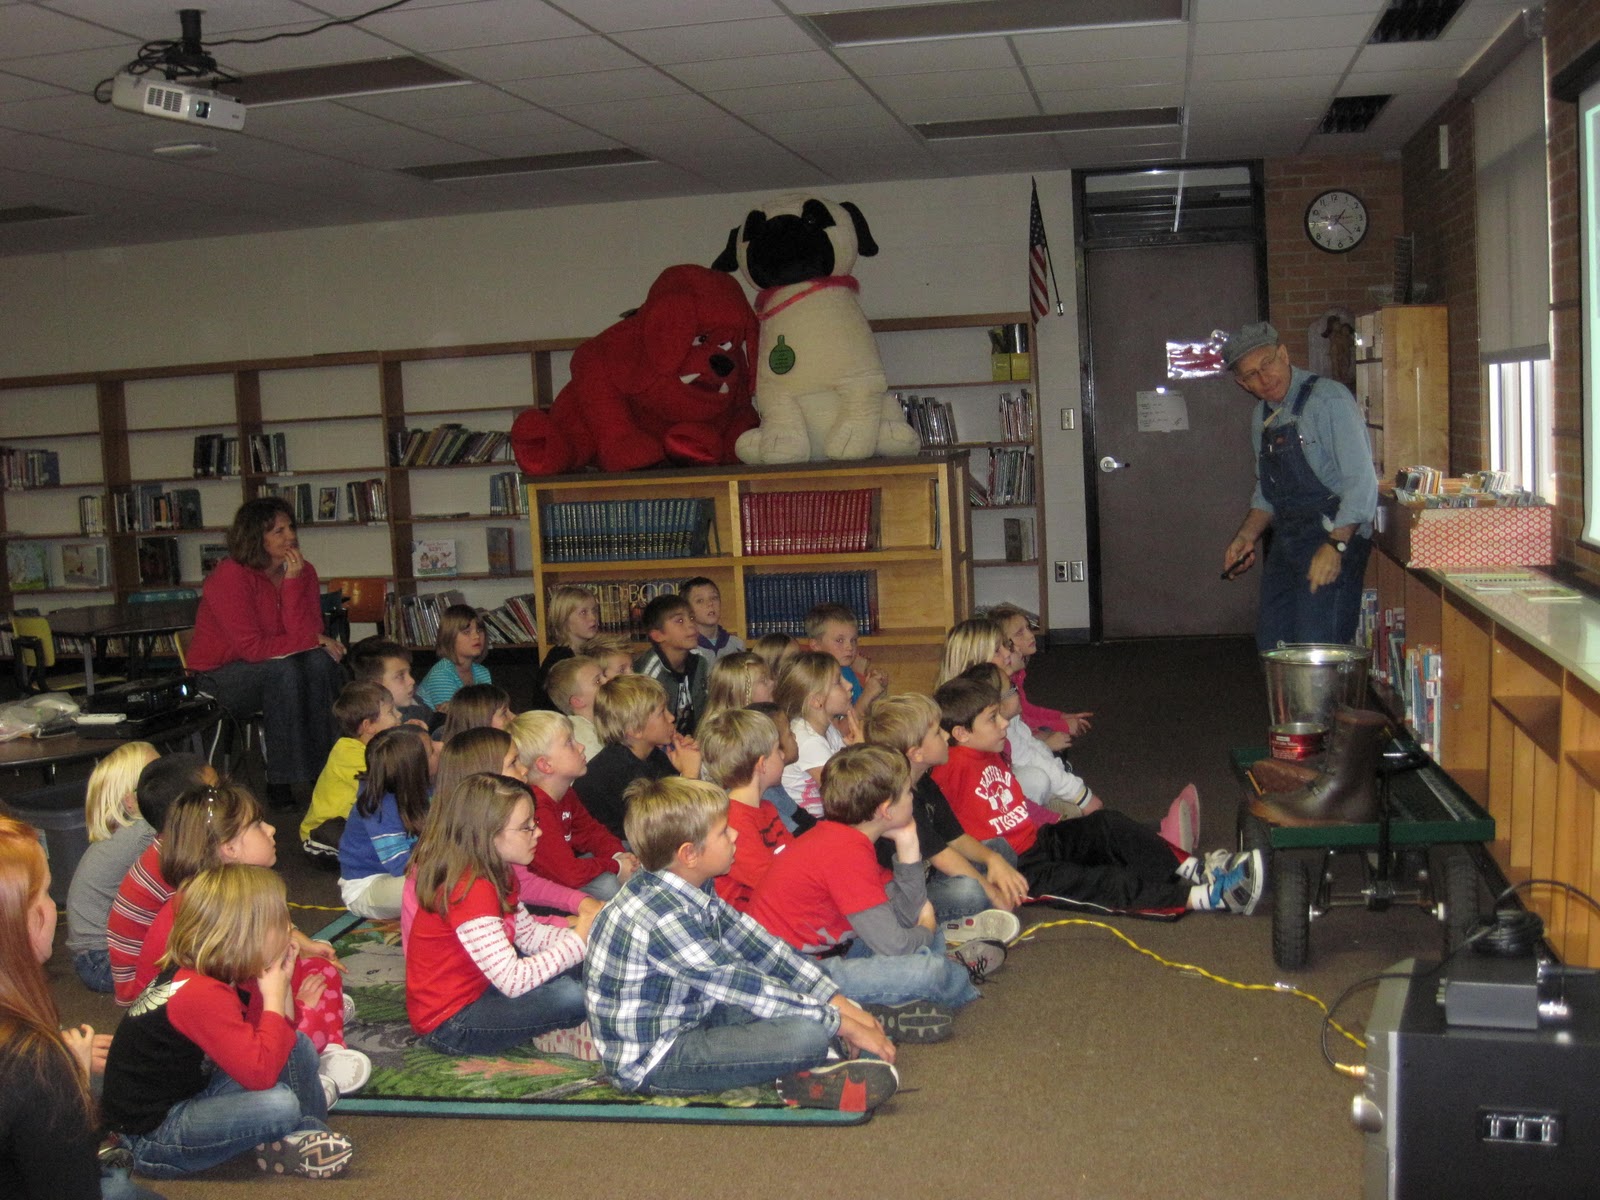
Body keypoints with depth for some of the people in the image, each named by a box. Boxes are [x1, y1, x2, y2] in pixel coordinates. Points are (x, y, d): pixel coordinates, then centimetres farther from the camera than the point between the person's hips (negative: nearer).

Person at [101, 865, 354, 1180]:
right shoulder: (202, 995, -28)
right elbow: (260, 1073, -32)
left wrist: (282, 984, -7)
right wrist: (274, 998, -22)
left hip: (189, 1096, 10)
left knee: (299, 1047, 5)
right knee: (279, 1104, -30)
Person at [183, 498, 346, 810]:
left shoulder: (302, 572, -2)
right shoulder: (230, 576, -19)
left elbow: (305, 632, -14)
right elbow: (252, 647, -23)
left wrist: (293, 581, -24)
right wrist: (315, 640, -17)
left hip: (264, 668, 6)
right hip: (217, 679, -5)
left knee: (320, 662, -23)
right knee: (283, 670, -32)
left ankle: (323, 769, -19)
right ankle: (282, 784, -28)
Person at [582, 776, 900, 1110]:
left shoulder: (692, 891, 1)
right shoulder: (662, 919, -27)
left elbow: (757, 945, 5)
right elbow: (740, 986, -23)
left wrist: (837, 1001, 0)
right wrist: (842, 1023, -17)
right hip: (652, 1063, -10)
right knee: (808, 1033, -26)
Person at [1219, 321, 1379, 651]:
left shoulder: (1329, 399, -11)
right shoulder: (1262, 417, 13)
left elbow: (1361, 481, -18)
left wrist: (1334, 546, -24)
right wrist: (1246, 536, 9)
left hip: (1334, 537, -8)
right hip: (1286, 543, 8)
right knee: (1272, 645, 8)